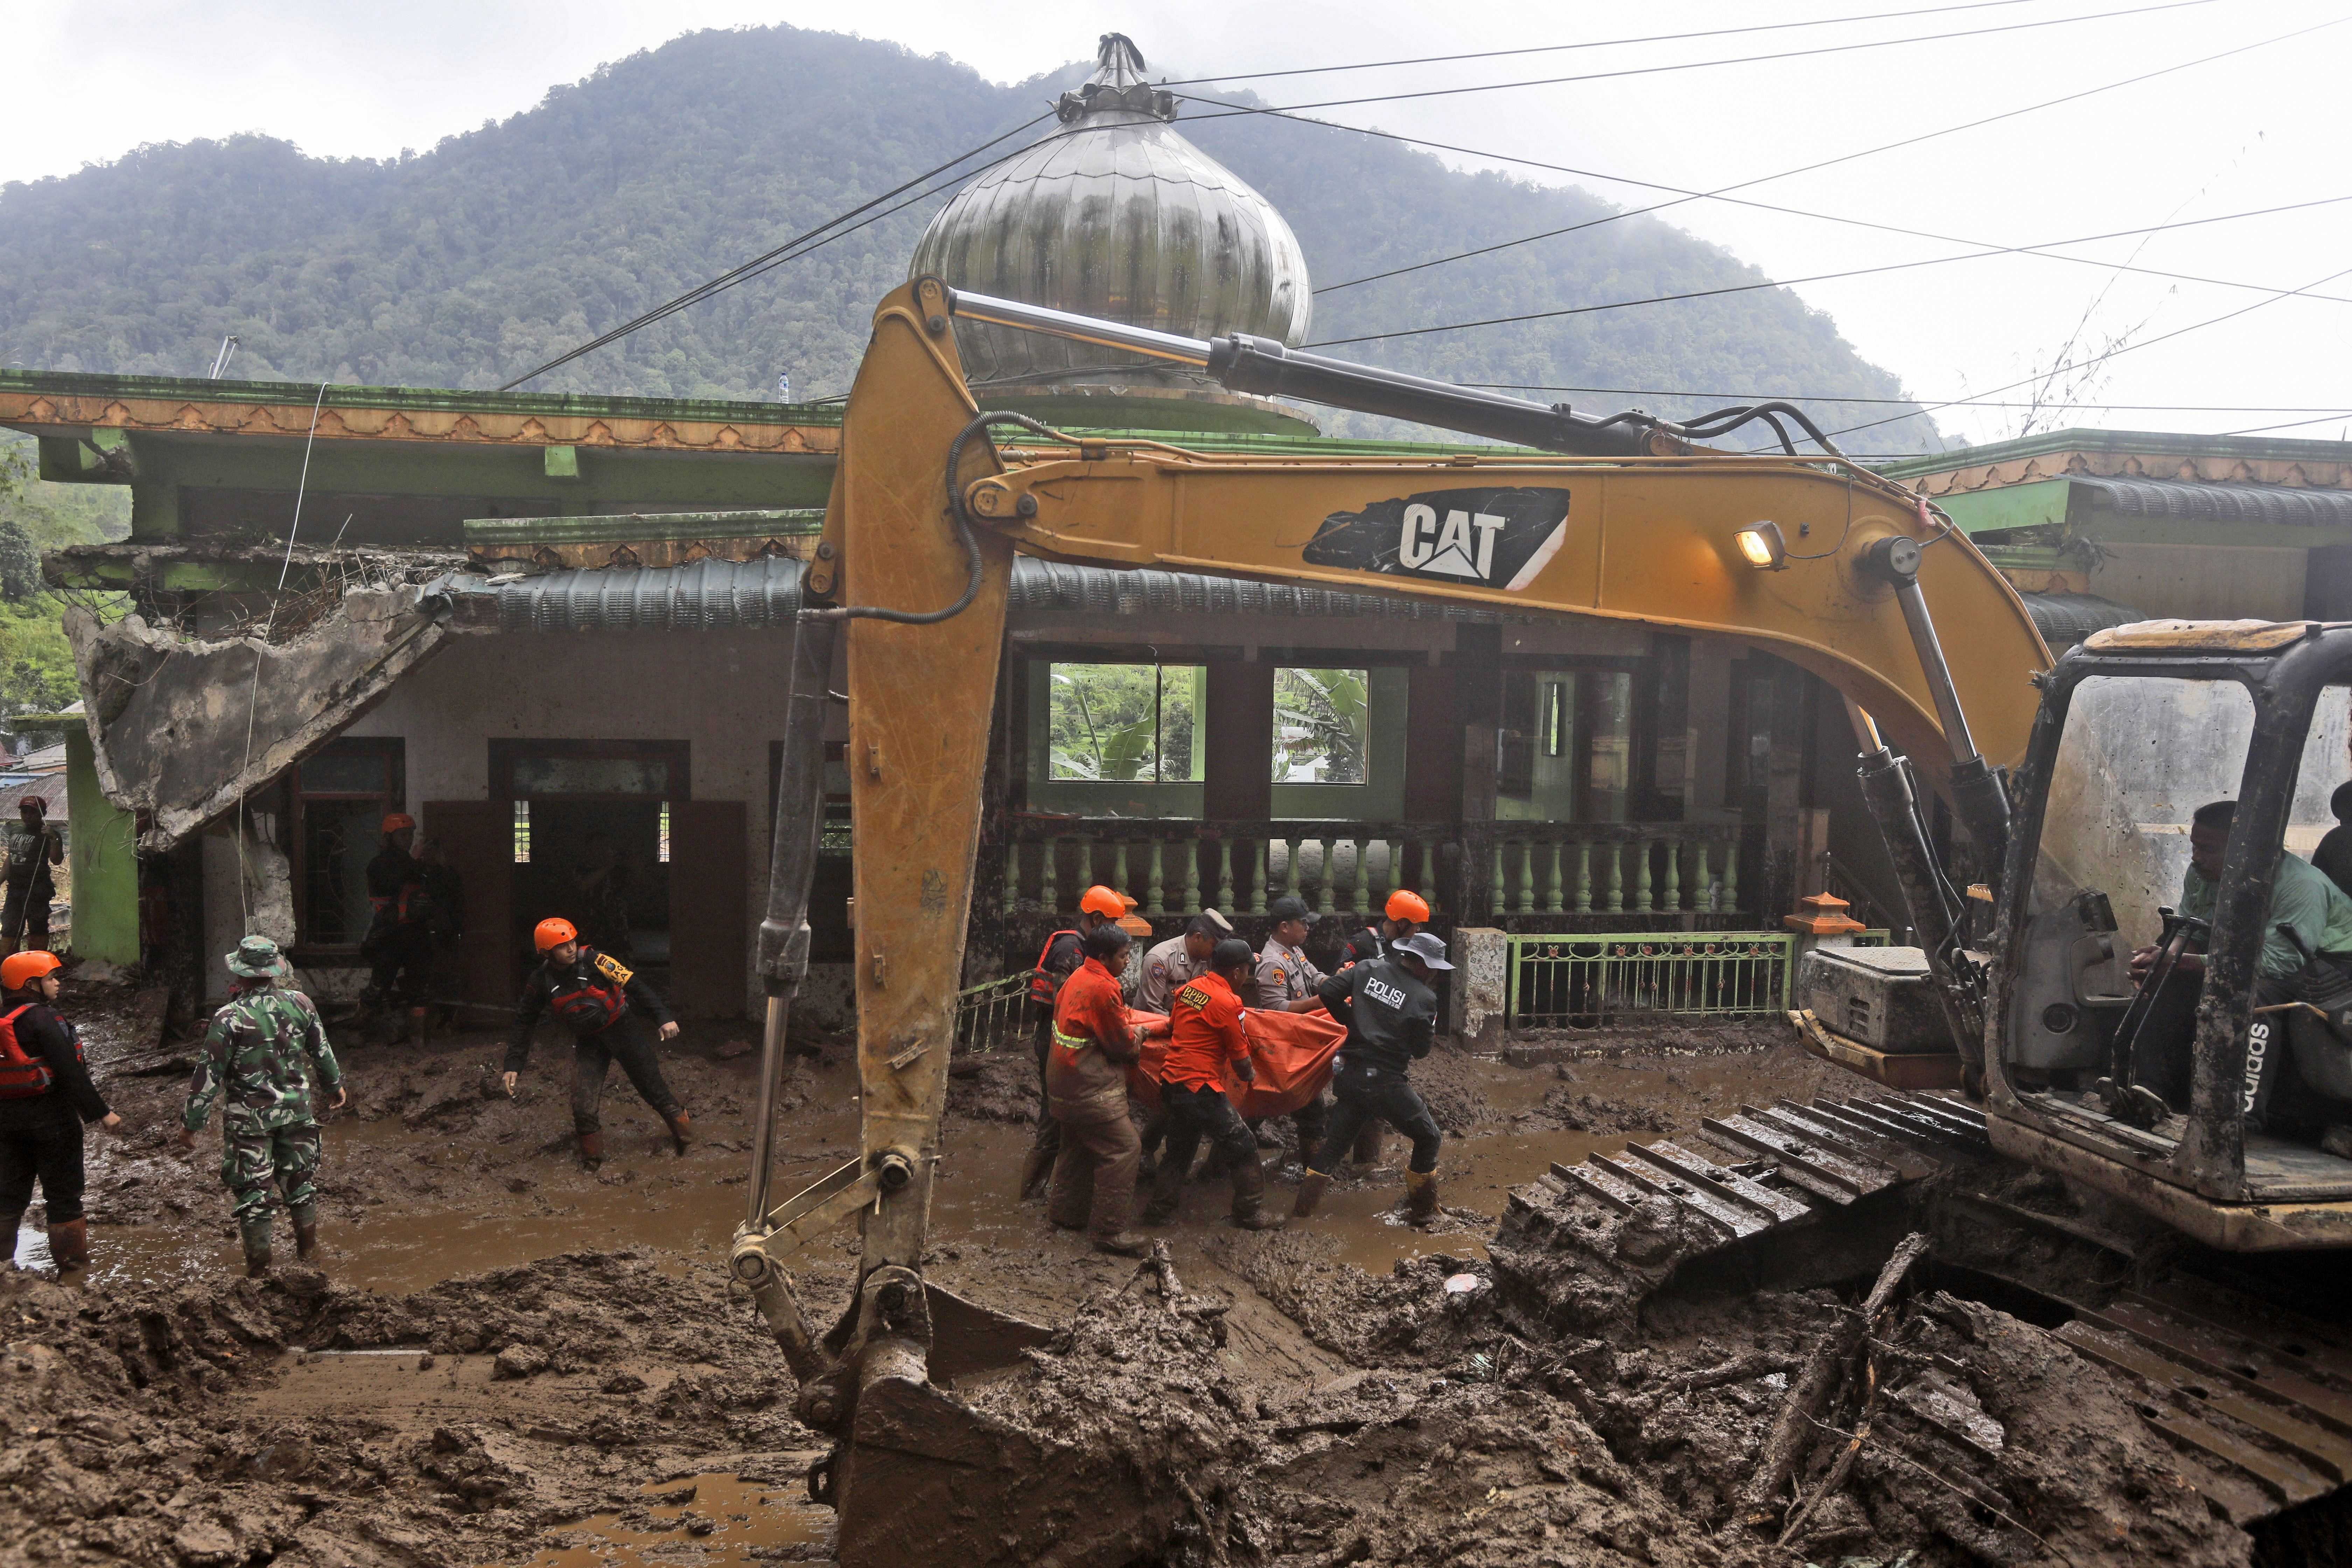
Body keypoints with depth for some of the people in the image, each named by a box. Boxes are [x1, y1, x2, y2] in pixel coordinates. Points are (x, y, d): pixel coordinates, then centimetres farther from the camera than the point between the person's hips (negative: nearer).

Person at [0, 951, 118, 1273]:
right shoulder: (41, 1019, -18)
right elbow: (70, 1071, -22)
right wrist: (101, 1112, -19)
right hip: (50, 1116, -7)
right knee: (63, 1195, 3)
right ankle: (72, 1264, 9)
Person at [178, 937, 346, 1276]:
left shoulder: (229, 1018, -17)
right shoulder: (300, 1004, -5)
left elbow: (208, 1075, -14)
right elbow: (322, 1051, 9)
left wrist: (191, 1122, -4)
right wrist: (335, 1084, 27)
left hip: (249, 1117, -4)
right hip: (296, 1109, 4)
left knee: (252, 1188, 8)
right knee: (300, 1178, 19)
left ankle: (259, 1262, 15)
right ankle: (308, 1247, 32)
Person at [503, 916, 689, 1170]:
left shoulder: (594, 961, -19)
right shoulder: (541, 982, -9)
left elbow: (635, 985, -16)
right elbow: (524, 1024, 1)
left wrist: (663, 1018, -20)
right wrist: (513, 1066, -4)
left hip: (622, 1028, -2)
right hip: (589, 1042, 2)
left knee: (652, 1087, 3)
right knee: (583, 1107, -11)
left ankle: (684, 1130, 26)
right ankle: (592, 1160, 8)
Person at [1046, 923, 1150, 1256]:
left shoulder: (1077, 979, 9)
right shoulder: (1102, 989, -21)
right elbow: (1122, 1044, -15)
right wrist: (1139, 1039, 7)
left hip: (1065, 1084, 11)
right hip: (1090, 1090, -11)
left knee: (1078, 1146, 24)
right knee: (1124, 1148, -8)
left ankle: (1066, 1212, 37)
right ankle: (1109, 1231, -6)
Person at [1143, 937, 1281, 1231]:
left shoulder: (1189, 987, 6)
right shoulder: (1227, 1003, -16)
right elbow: (1240, 1058, -9)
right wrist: (1249, 1075, 13)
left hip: (1172, 1081, 8)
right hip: (1201, 1088, -8)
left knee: (1180, 1149, 23)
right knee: (1244, 1149, 5)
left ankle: (1159, 1210, 27)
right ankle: (1249, 1214, 12)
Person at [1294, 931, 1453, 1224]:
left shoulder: (1368, 969, 2)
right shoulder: (1424, 998, -10)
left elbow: (1327, 991, -3)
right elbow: (1421, 1051, -5)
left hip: (1347, 1075, 6)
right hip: (1384, 1080, -5)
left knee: (1338, 1137, 20)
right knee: (1428, 1137, 13)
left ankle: (1305, 1202, 18)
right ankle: (1422, 1209, 19)